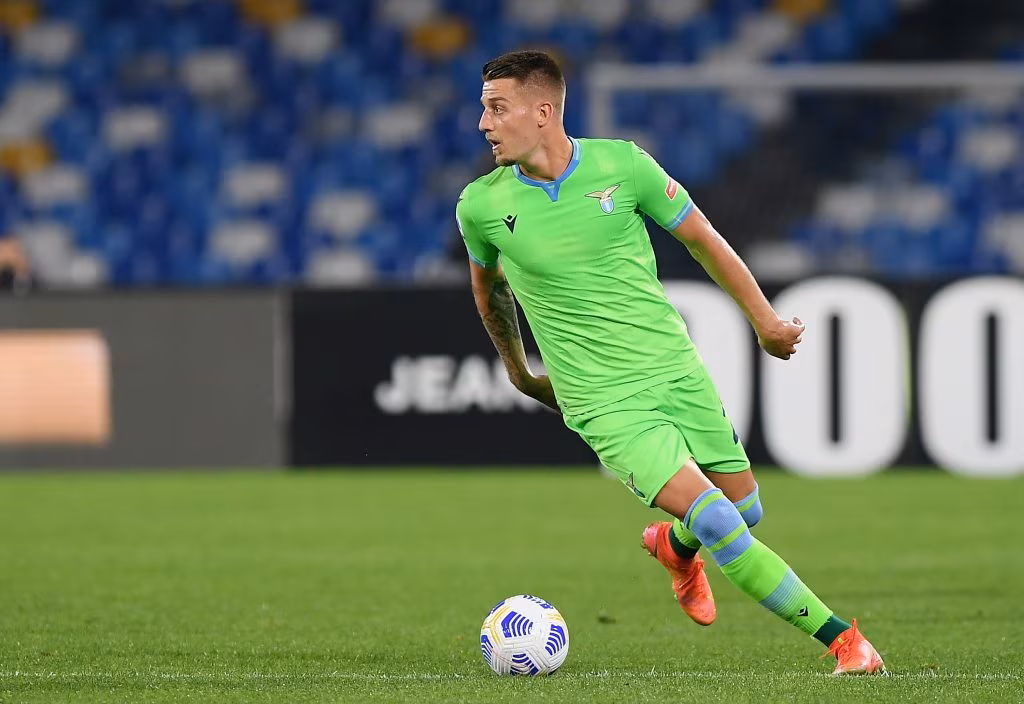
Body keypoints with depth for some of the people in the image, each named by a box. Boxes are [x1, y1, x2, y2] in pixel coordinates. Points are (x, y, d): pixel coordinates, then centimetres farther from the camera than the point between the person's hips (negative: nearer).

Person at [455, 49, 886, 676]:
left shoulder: (622, 165, -8)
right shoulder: (481, 206, -7)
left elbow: (700, 236, 7)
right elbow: (487, 284, 16)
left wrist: (764, 319, 14)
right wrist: (517, 367, 26)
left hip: (677, 370, 3)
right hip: (605, 404, -2)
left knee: (744, 507, 11)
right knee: (716, 521, -19)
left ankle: (675, 545, 47)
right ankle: (842, 638, -11)